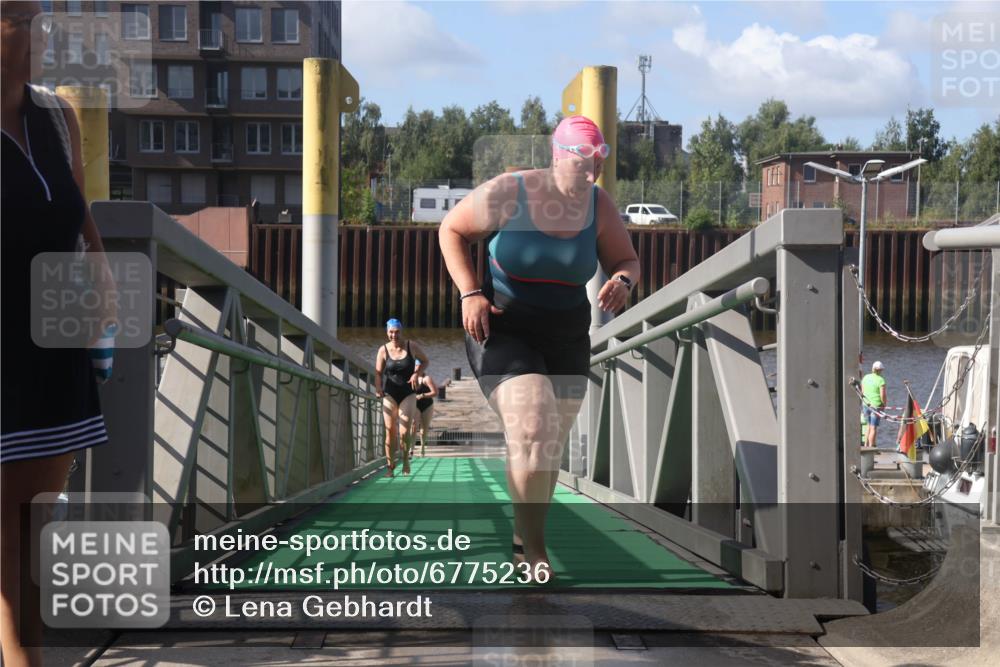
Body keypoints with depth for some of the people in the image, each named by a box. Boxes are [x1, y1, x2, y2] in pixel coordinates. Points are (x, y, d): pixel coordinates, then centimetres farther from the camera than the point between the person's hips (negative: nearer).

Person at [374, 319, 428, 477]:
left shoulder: (412, 347, -2)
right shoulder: (383, 350, -2)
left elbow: (425, 361, 10)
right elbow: (378, 373, -5)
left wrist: (417, 374, -8)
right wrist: (378, 388, -23)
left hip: (408, 394, -1)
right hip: (390, 395, 1)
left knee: (404, 432, -9)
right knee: (390, 431, -1)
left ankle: (406, 459, 19)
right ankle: (390, 467, 6)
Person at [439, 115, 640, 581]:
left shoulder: (599, 206, -5)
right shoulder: (506, 194, -15)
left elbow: (627, 261, 5)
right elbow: (451, 231, -3)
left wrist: (621, 281, -20)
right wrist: (470, 293, -15)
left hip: (565, 339, 5)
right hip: (502, 333, -5)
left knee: (548, 449, 13)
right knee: (531, 432, -23)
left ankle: (521, 543, 32)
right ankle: (536, 553, -13)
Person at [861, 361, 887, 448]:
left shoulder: (865, 377, 6)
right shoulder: (880, 380, -13)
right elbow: (882, 395, -16)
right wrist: (884, 404, 1)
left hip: (865, 405, 6)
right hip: (876, 405, -6)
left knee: (869, 426, 19)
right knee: (873, 428, 1)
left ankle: (866, 446, 19)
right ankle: (871, 447, 3)